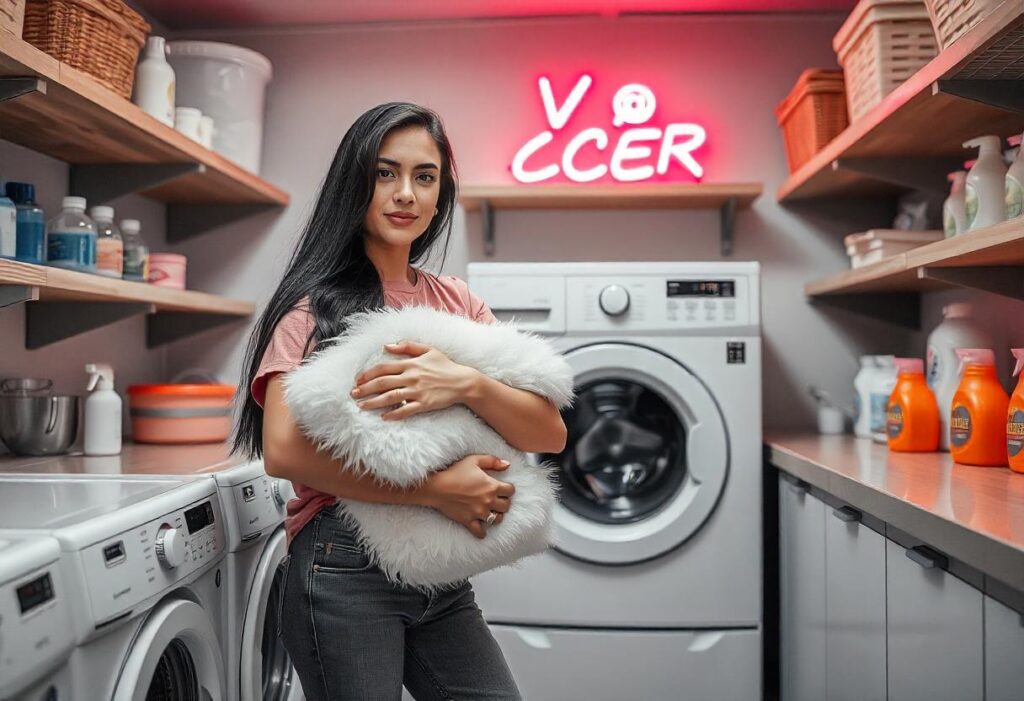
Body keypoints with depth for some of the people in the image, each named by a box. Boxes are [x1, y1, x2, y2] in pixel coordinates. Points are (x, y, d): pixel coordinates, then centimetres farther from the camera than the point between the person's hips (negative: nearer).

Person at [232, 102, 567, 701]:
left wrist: (469, 385, -20)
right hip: (347, 571, -4)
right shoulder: (317, 301, -4)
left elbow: (551, 434, -1)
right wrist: (434, 489, -19)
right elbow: (282, 450, -17)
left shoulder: (459, 302, 8)